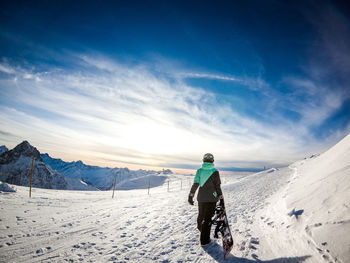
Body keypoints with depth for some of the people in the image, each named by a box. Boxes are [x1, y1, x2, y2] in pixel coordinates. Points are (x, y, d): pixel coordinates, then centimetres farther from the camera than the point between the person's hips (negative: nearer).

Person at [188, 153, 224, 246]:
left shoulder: (199, 171, -4)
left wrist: (191, 196, 4)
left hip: (201, 198, 3)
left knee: (201, 214, 24)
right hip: (211, 198, -3)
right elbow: (218, 187, -8)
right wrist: (221, 199, 2)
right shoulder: (215, 172, -12)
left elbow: (195, 184, -5)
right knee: (208, 218, 6)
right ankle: (204, 240, 13)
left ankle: (200, 227, 50)